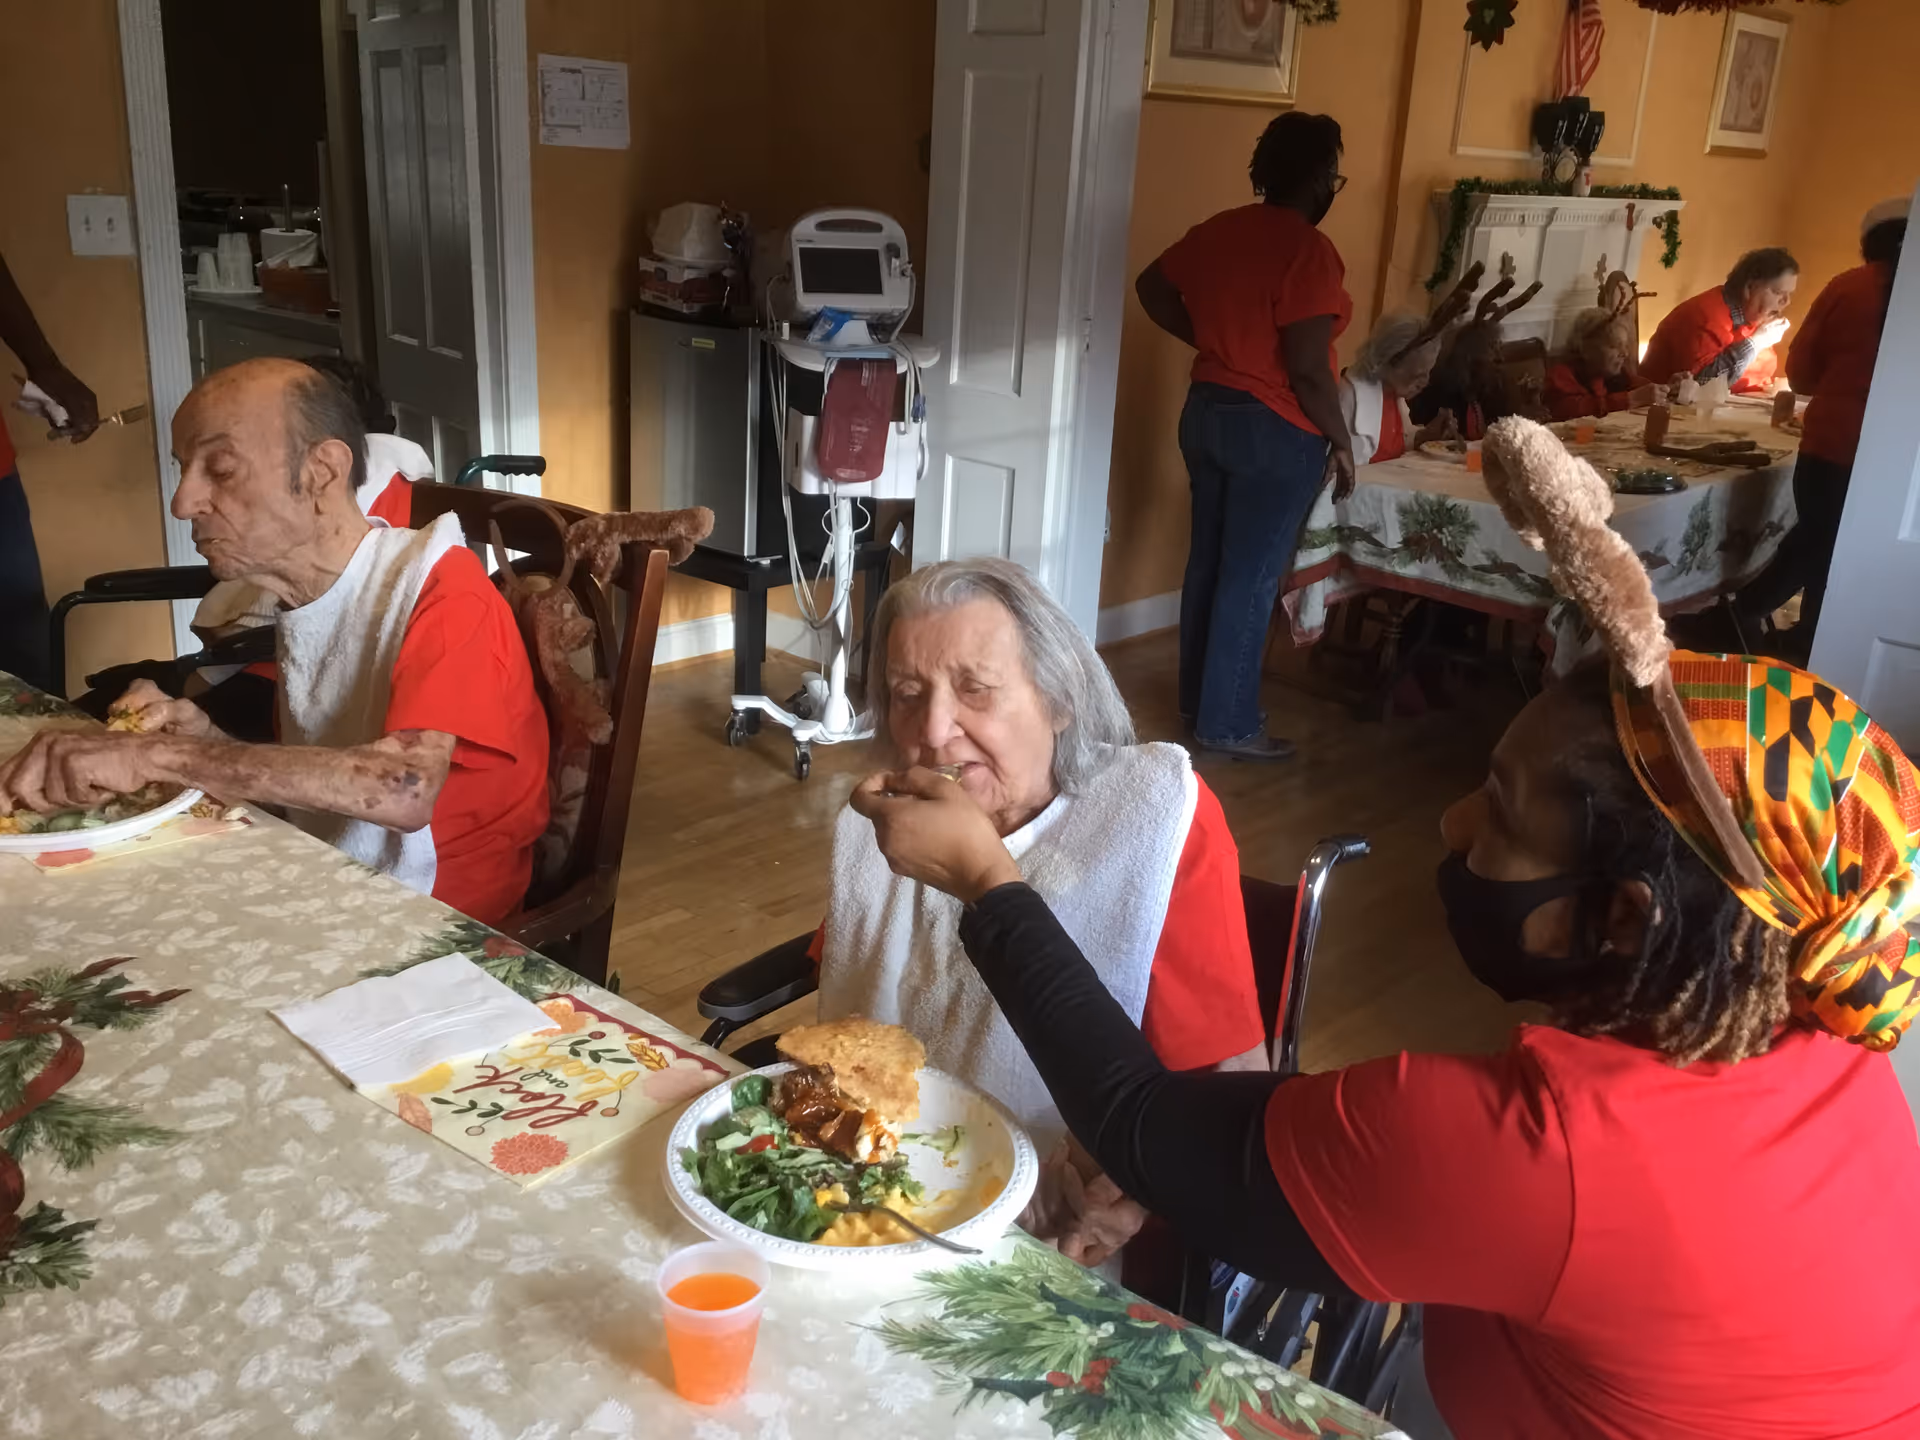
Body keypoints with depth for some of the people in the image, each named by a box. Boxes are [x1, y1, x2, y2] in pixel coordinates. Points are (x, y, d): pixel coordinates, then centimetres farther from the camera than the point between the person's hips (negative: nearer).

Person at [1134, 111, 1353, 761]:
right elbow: (1307, 368, -22)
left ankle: (1197, 698, 28)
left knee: (1209, 562, 16)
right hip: (1275, 432, -8)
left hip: (1206, 411, 8)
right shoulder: (1309, 251, -19)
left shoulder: (1218, 229, 5)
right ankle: (1227, 724, 10)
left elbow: (1151, 287, 16)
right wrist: (1340, 440, -10)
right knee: (1251, 579, 1)